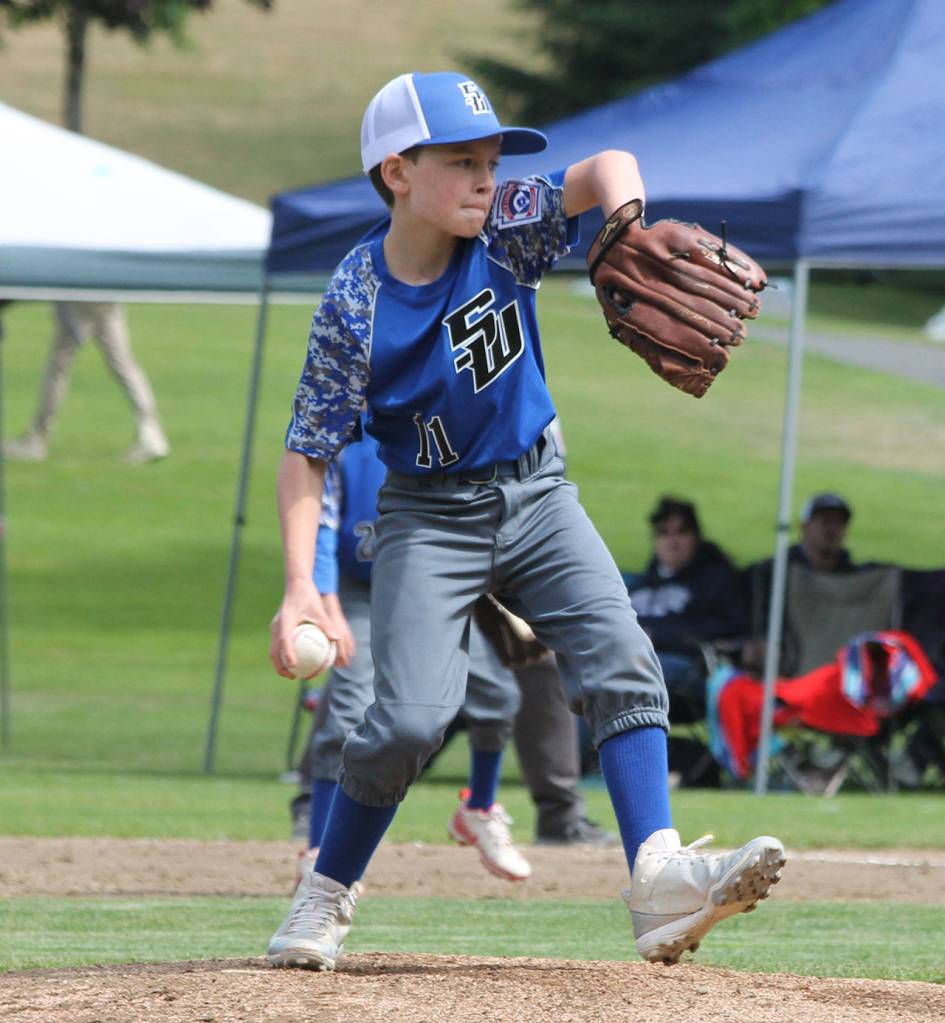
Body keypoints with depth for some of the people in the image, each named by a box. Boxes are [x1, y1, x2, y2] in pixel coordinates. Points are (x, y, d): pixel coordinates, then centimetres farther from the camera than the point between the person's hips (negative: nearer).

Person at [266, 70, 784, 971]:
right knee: (411, 716, -16)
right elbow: (305, 455, -14)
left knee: (621, 662, -15)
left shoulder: (503, 234, -10)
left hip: (536, 497, 3)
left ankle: (659, 879, -24)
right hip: (430, 516, -3)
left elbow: (605, 170, -20)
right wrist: (299, 586, -25)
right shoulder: (355, 308, -17)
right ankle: (326, 896, 6)